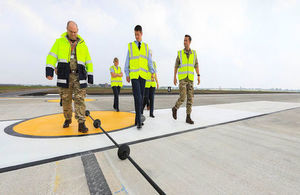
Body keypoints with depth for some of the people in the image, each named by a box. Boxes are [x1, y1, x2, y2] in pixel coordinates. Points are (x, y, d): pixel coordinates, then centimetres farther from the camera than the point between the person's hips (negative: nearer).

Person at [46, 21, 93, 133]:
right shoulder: (60, 41, 12)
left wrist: (90, 75, 6)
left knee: (79, 99, -8)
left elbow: (88, 61, 13)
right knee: (66, 99, 7)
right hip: (64, 75, 1)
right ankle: (68, 119, 27)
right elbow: (52, 56, 3)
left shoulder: (82, 44, 14)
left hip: (79, 76, 0)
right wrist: (49, 70, -12)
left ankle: (81, 123, -8)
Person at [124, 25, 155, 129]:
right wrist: (127, 74, -2)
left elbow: (149, 61, 5)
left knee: (141, 97, 4)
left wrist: (152, 73, -10)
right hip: (134, 75, -3)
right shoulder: (130, 46, 8)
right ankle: (139, 120, -8)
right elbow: (127, 61, 6)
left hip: (143, 75, 3)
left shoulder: (146, 46, 14)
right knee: (137, 97, -15)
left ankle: (137, 118, 17)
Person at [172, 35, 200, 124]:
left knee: (190, 98, -4)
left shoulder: (194, 53, 12)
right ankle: (175, 108, 15)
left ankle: (188, 117, 2)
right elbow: (176, 66, 8)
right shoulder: (179, 53, 5)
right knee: (182, 97, -15)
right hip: (182, 78, -3)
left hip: (190, 79, 3)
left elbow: (196, 66, 12)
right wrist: (174, 77, 1)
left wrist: (198, 76, 0)